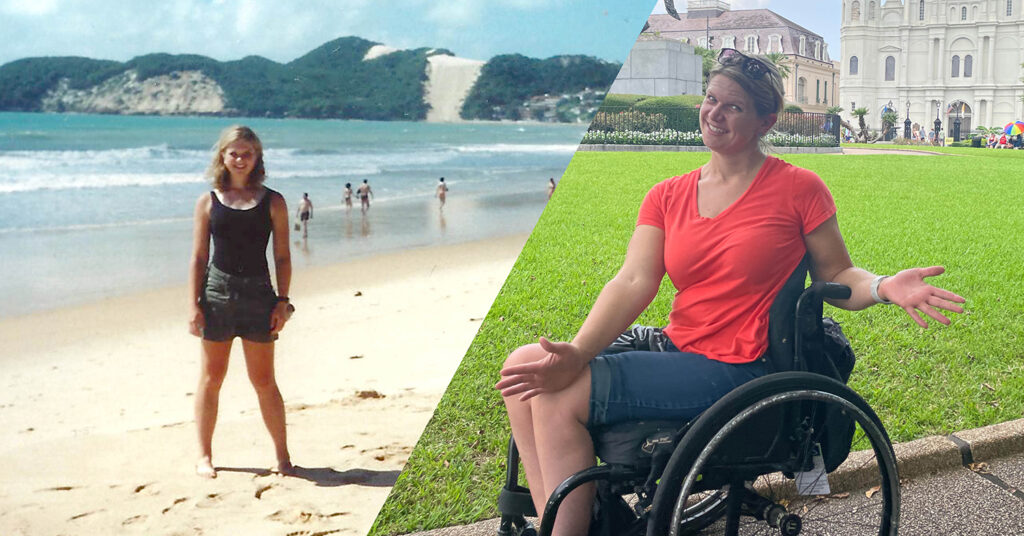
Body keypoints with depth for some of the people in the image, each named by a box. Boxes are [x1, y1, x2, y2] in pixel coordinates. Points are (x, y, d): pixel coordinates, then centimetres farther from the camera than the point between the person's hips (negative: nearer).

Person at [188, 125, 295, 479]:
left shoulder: (272, 202, 4)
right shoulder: (208, 202, 5)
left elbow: (282, 257, 5)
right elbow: (198, 257, 4)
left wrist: (283, 301, -3)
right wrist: (194, 305, -3)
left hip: (258, 293, -1)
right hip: (217, 291, 1)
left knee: (264, 380, 3)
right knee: (211, 377, 7)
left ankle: (282, 455, 12)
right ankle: (204, 456, 18)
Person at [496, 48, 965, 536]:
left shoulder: (797, 189, -4)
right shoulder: (668, 197, 9)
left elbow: (834, 276, 3)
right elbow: (633, 283, -3)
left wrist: (884, 287, -21)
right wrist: (577, 354, -19)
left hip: (738, 368, -6)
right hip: (676, 346, 6)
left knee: (561, 398, -18)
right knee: (525, 367, -6)